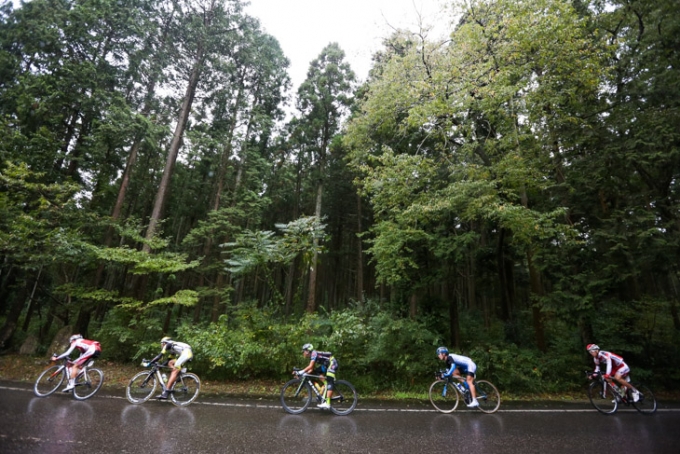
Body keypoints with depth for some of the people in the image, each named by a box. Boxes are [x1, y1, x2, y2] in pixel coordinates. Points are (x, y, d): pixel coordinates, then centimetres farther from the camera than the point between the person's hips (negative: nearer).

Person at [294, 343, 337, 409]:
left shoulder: (314, 353, -17)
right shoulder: (311, 357, 12)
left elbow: (310, 366, -28)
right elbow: (311, 369, 8)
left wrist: (301, 372, -27)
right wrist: (304, 374, -3)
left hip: (332, 364, -11)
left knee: (329, 383, -16)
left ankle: (327, 403, -21)